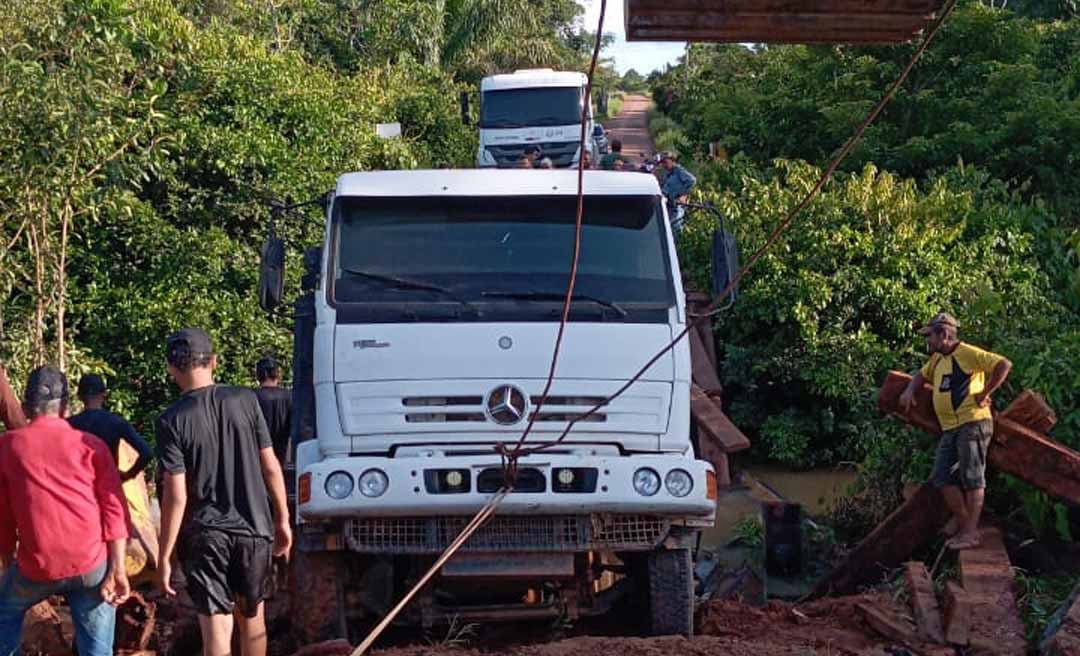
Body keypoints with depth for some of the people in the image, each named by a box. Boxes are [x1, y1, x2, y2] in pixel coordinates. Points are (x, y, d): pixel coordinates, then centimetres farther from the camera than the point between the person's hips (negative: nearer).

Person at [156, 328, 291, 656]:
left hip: (205, 535, -3)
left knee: (216, 629, -1)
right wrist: (283, 521, 12)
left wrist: (165, 557, -6)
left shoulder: (172, 420, -11)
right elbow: (271, 467, 1)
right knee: (252, 617, 20)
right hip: (253, 530, 3)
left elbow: (176, 497, -13)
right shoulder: (245, 401, -3)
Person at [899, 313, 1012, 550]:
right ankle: (961, 518, 18)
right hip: (950, 428, 9)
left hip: (972, 422, -9)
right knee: (942, 477, 4)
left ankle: (970, 532, -6)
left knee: (972, 477, -7)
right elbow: (922, 375, 37)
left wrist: (985, 393, -15)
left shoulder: (968, 353, -10)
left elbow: (1004, 365, -18)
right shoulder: (937, 359, 19)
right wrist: (910, 390, 17)